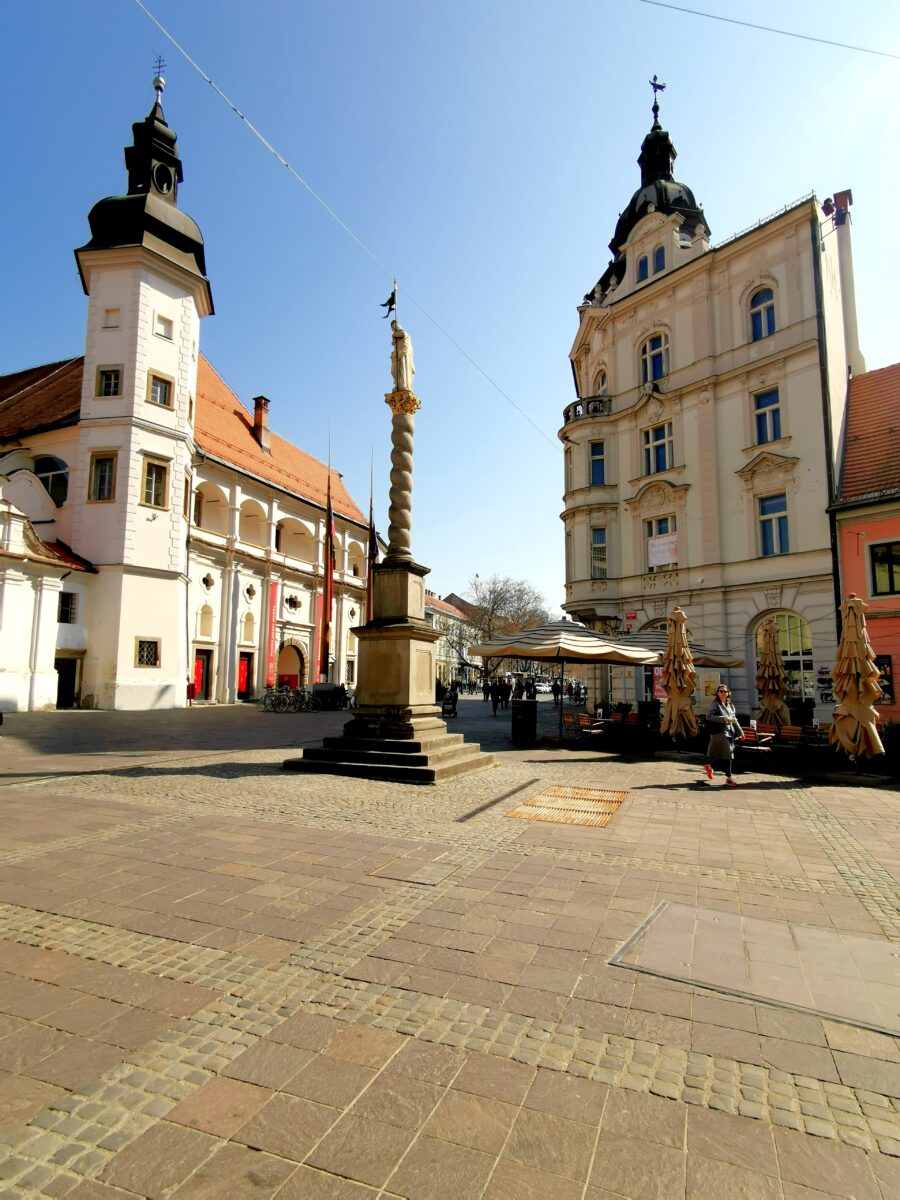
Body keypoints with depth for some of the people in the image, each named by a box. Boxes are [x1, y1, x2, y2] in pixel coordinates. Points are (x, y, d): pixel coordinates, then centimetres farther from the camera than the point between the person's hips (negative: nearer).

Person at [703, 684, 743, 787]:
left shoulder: (730, 705, 15)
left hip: (730, 732, 7)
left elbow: (734, 720, 21)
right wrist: (723, 718, -22)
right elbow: (708, 716, -17)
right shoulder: (715, 704, -6)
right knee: (728, 754, -11)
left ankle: (708, 765, 41)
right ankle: (728, 778, -4)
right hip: (719, 732, -7)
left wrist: (740, 732, 17)